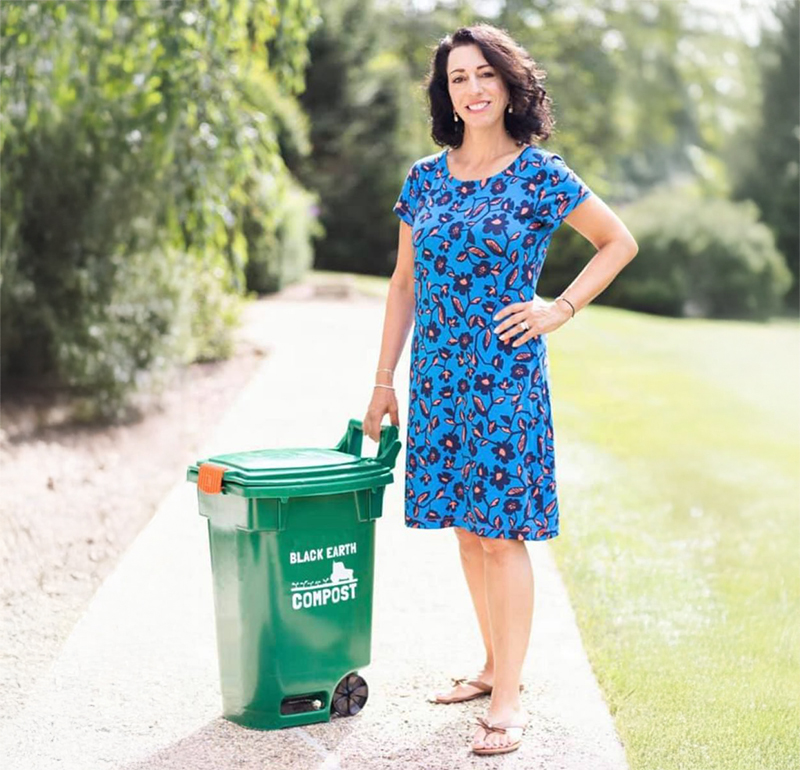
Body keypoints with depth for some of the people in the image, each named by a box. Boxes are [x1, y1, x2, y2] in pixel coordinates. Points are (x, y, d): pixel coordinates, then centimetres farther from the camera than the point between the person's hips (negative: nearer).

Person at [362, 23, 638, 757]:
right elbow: (404, 285, 12)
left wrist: (560, 310, -5)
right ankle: (496, 666, 26)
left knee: (501, 532, -4)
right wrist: (384, 381, 11)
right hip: (438, 378, 5)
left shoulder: (540, 174, -4)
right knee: (467, 529, 11)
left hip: (505, 378, -5)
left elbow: (620, 241, 5)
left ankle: (509, 700, 4)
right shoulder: (424, 178, 8)